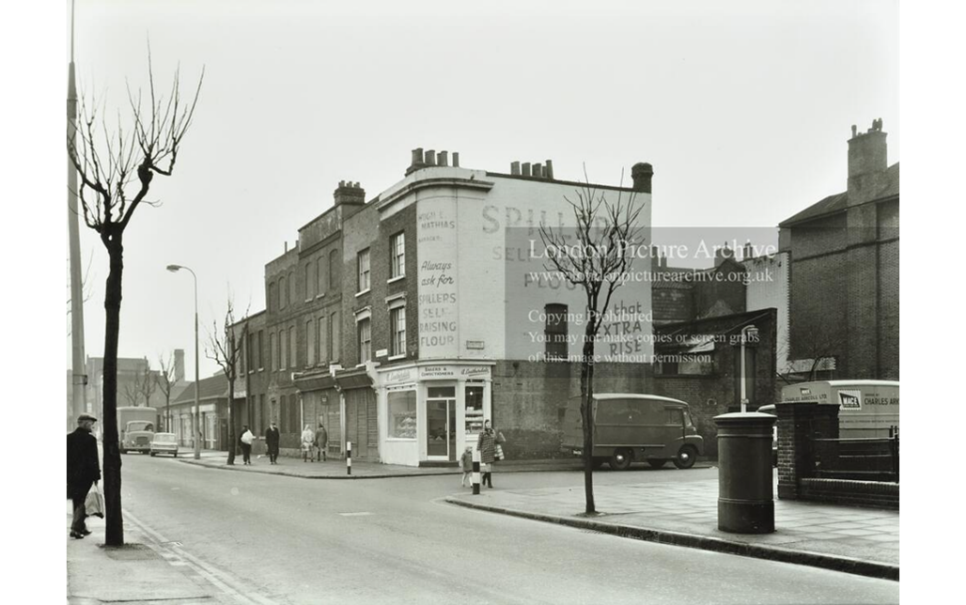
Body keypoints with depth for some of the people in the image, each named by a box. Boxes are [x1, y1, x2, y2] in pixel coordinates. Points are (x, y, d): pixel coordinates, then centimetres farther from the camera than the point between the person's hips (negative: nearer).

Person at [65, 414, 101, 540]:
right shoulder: (90, 439, -12)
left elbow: (67, 458, 7)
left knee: (77, 502, 16)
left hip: (72, 476, 5)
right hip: (85, 475, -5)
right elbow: (93, 460, -11)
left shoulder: (69, 438, 5)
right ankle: (75, 528, -10)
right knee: (81, 502, 0)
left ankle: (81, 527, 23)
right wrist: (96, 476, -4)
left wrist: (67, 476, 11)